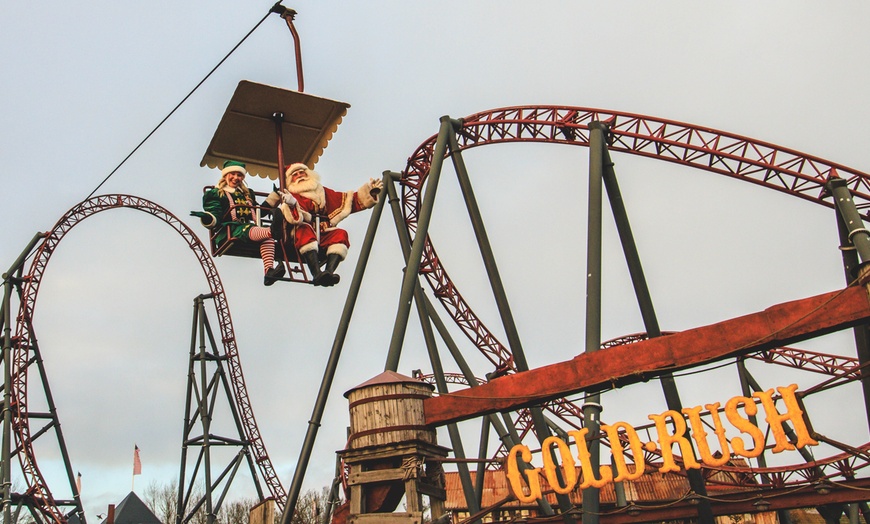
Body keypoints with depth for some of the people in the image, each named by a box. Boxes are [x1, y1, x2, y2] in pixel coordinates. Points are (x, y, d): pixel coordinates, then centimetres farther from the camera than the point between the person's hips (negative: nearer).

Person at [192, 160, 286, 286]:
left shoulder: (247, 193, 33)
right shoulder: (216, 194, 14)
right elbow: (215, 216, 0)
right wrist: (208, 218, -25)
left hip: (249, 227, 5)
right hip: (227, 231, -5)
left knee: (267, 237, -32)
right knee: (248, 231, -41)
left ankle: (269, 271, -51)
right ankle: (271, 231, -73)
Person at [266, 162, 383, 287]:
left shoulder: (324, 193, 24)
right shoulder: (290, 196, 9)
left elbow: (352, 200, 22)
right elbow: (295, 218, -13)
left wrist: (370, 191, 10)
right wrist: (291, 204, -35)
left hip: (323, 238, 4)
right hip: (300, 237, -4)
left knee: (340, 234, -24)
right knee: (304, 229, -35)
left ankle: (329, 271, -44)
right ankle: (317, 273, -50)